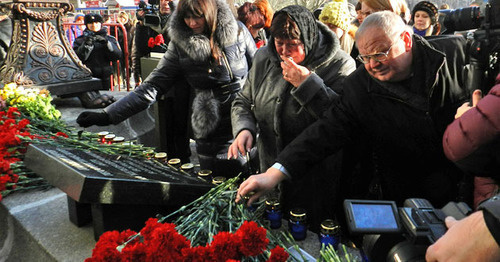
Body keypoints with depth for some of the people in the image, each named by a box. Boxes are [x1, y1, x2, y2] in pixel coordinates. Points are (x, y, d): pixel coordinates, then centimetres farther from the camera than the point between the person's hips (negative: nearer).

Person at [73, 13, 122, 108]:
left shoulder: (110, 39, 12)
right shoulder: (80, 40, 10)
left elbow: (117, 55, -3)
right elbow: (76, 58, -4)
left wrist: (107, 44, -16)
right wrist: (86, 45, -17)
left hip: (104, 77, 0)